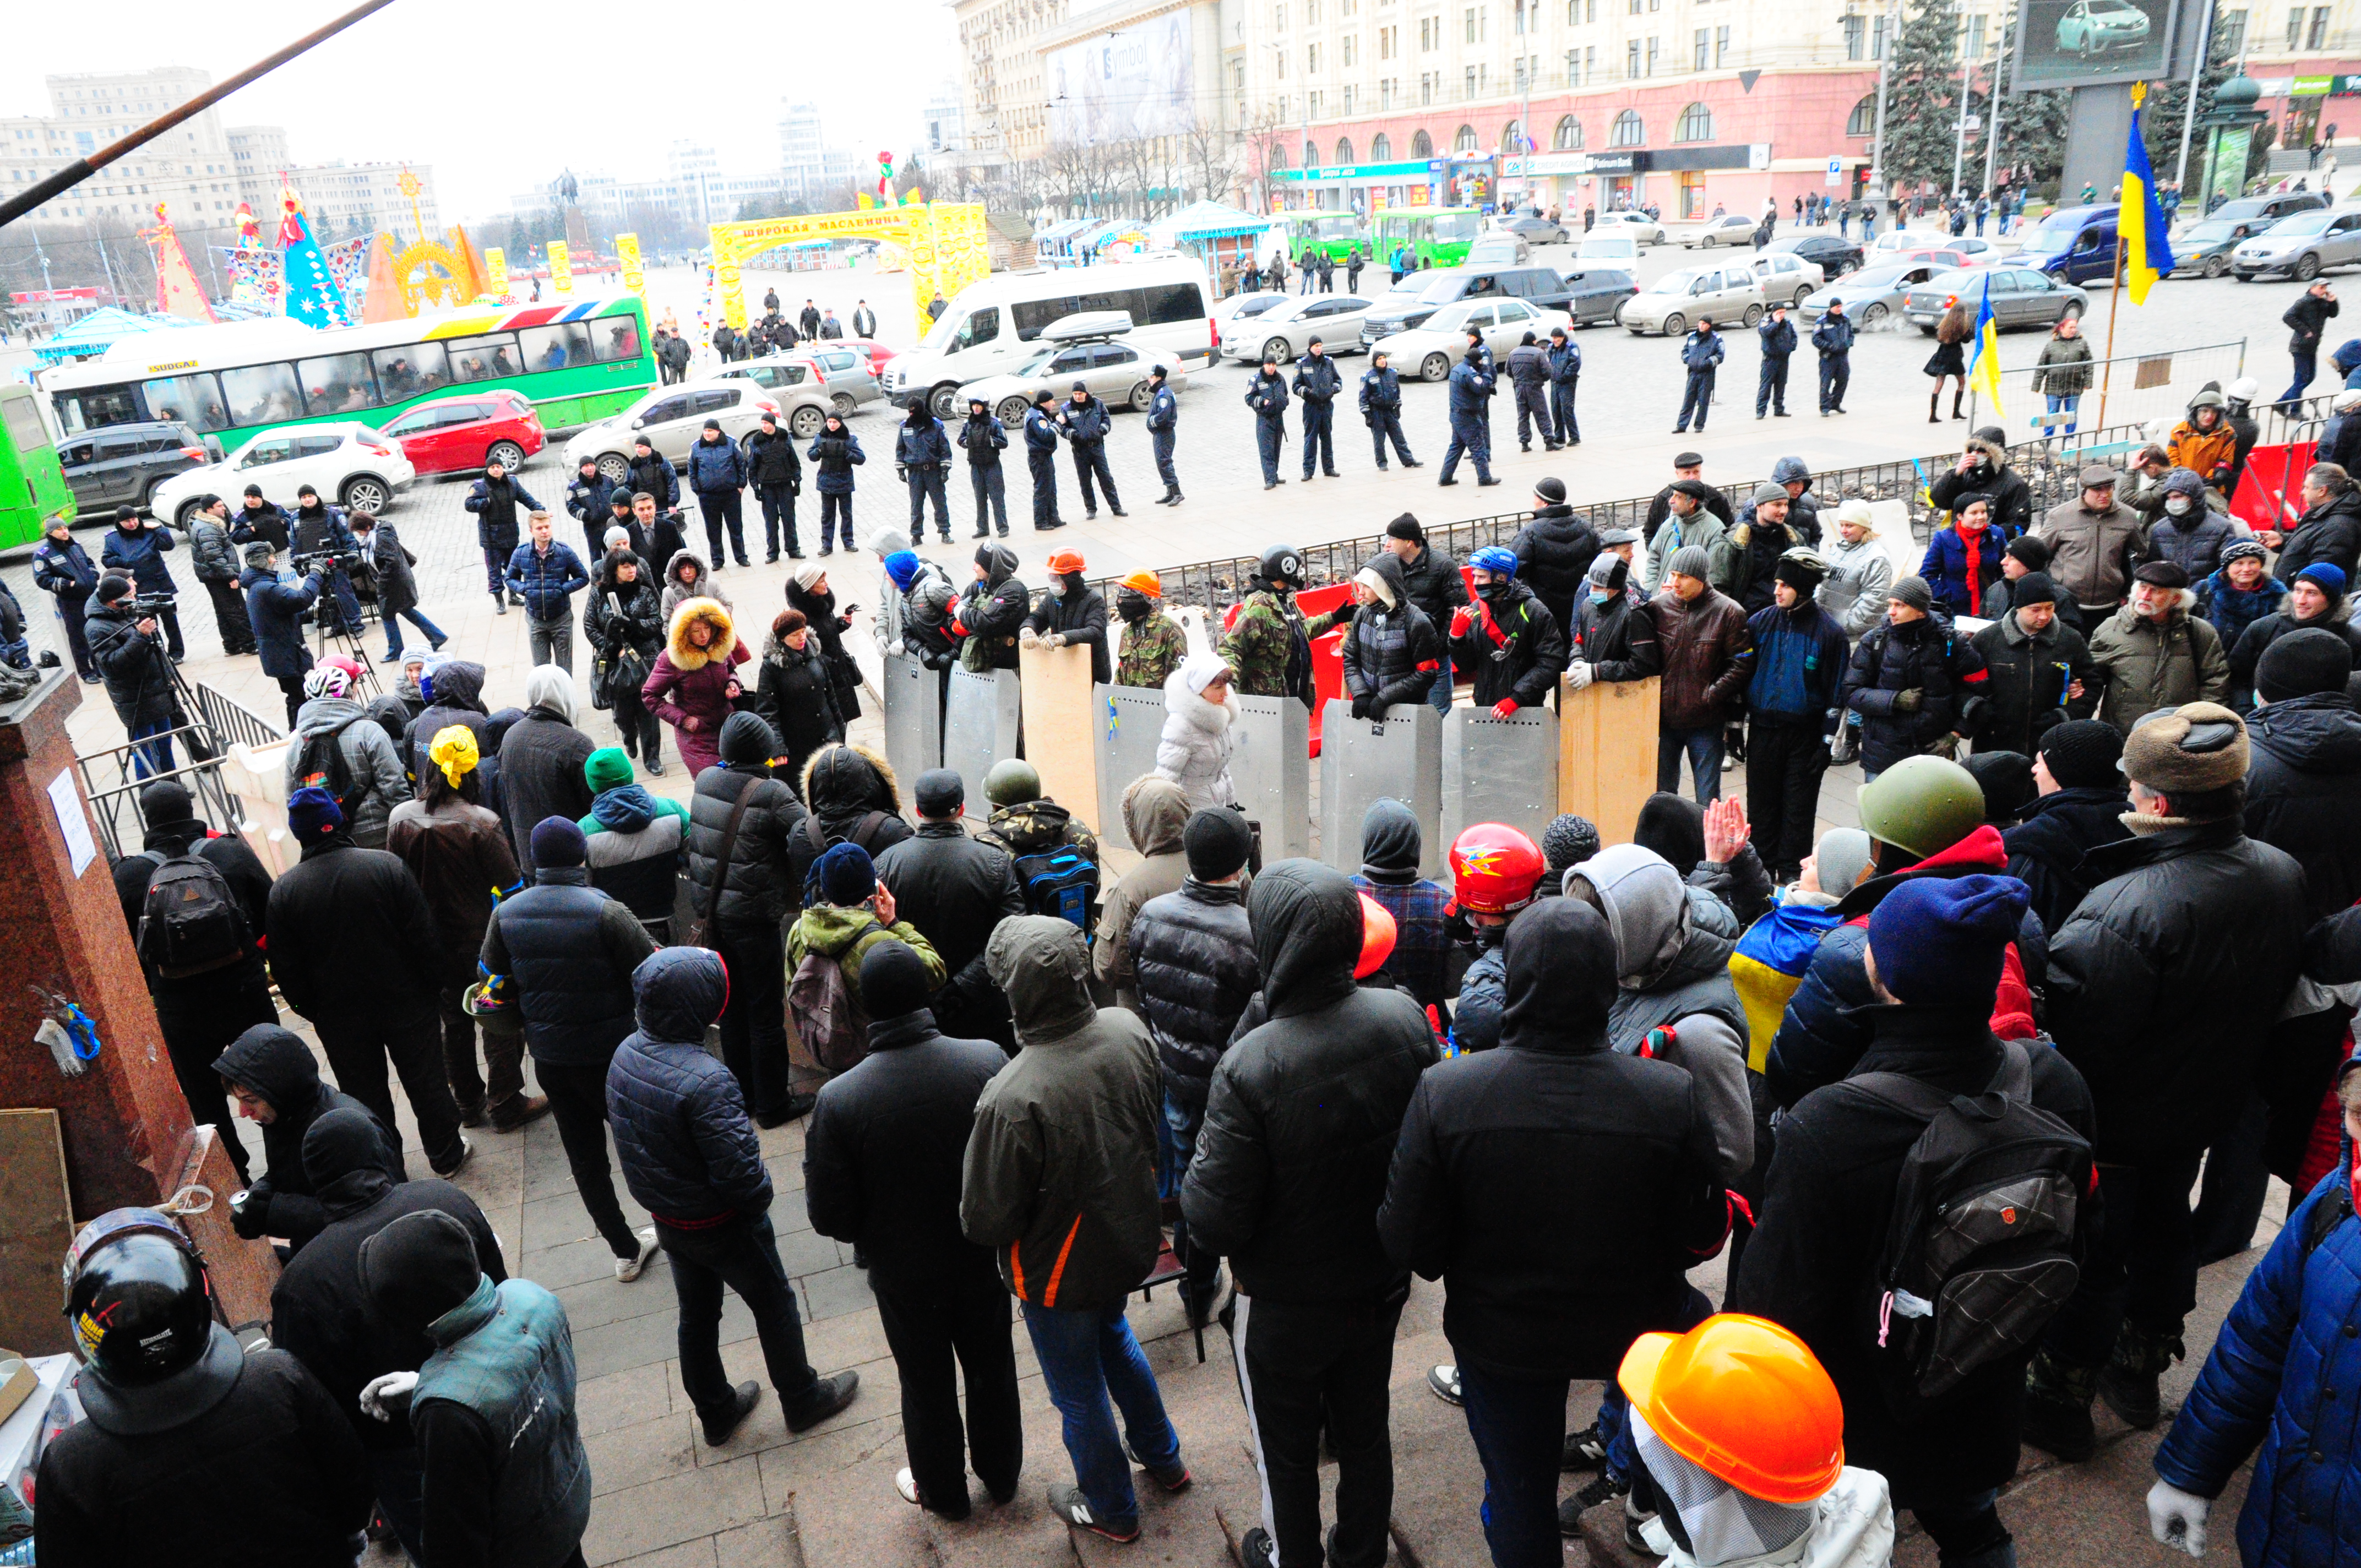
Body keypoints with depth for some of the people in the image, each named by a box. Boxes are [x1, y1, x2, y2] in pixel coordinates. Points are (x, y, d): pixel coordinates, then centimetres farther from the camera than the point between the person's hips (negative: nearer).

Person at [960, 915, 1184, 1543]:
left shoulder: (1013, 1098, -38)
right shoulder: (1129, 1031, -18)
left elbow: (987, 1218, -24)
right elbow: (1152, 1129, 1)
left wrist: (974, 1223, -2)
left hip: (1059, 1273, -6)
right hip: (1129, 1239, 6)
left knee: (1079, 1392, 20)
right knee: (1112, 1335, 34)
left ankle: (1111, 1508, 45)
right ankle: (1162, 1456, 53)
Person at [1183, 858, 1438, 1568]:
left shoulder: (1248, 1068, -34)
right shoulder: (1405, 1018, -18)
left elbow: (1214, 1222, -26)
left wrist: (1191, 1193, -6)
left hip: (1285, 1306, -4)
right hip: (1382, 1282, 5)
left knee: (1287, 1451, 22)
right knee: (1366, 1431, 28)